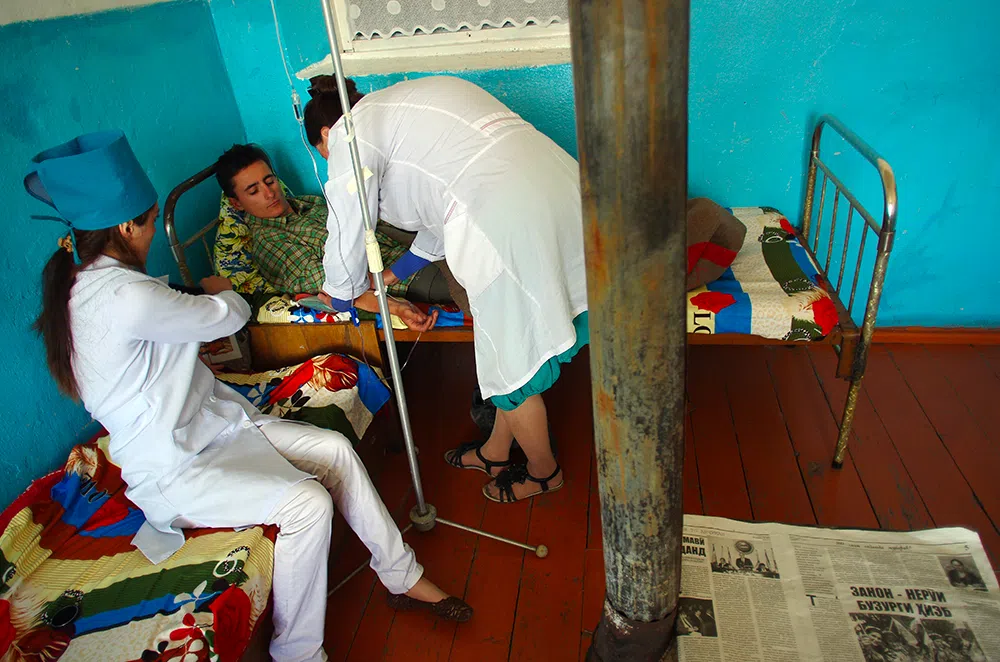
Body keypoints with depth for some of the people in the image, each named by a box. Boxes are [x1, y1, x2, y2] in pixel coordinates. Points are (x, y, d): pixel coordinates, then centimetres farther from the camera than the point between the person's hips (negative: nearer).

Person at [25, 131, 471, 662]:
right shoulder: (124, 296, -27)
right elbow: (230, 315, -13)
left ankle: (403, 577, 9)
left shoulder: (81, 283, 5)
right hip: (173, 470, -9)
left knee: (334, 449, -5)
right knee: (306, 503, -27)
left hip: (210, 424, 10)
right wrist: (221, 291, 8)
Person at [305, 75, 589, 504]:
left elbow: (348, 237, 9)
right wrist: (398, 271, 43)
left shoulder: (350, 134, 5)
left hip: (513, 228, -9)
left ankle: (543, 471, 35)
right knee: (510, 347, 23)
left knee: (514, 366, 11)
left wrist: (344, 294, 30)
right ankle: (496, 451, 43)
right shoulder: (407, 102, 30)